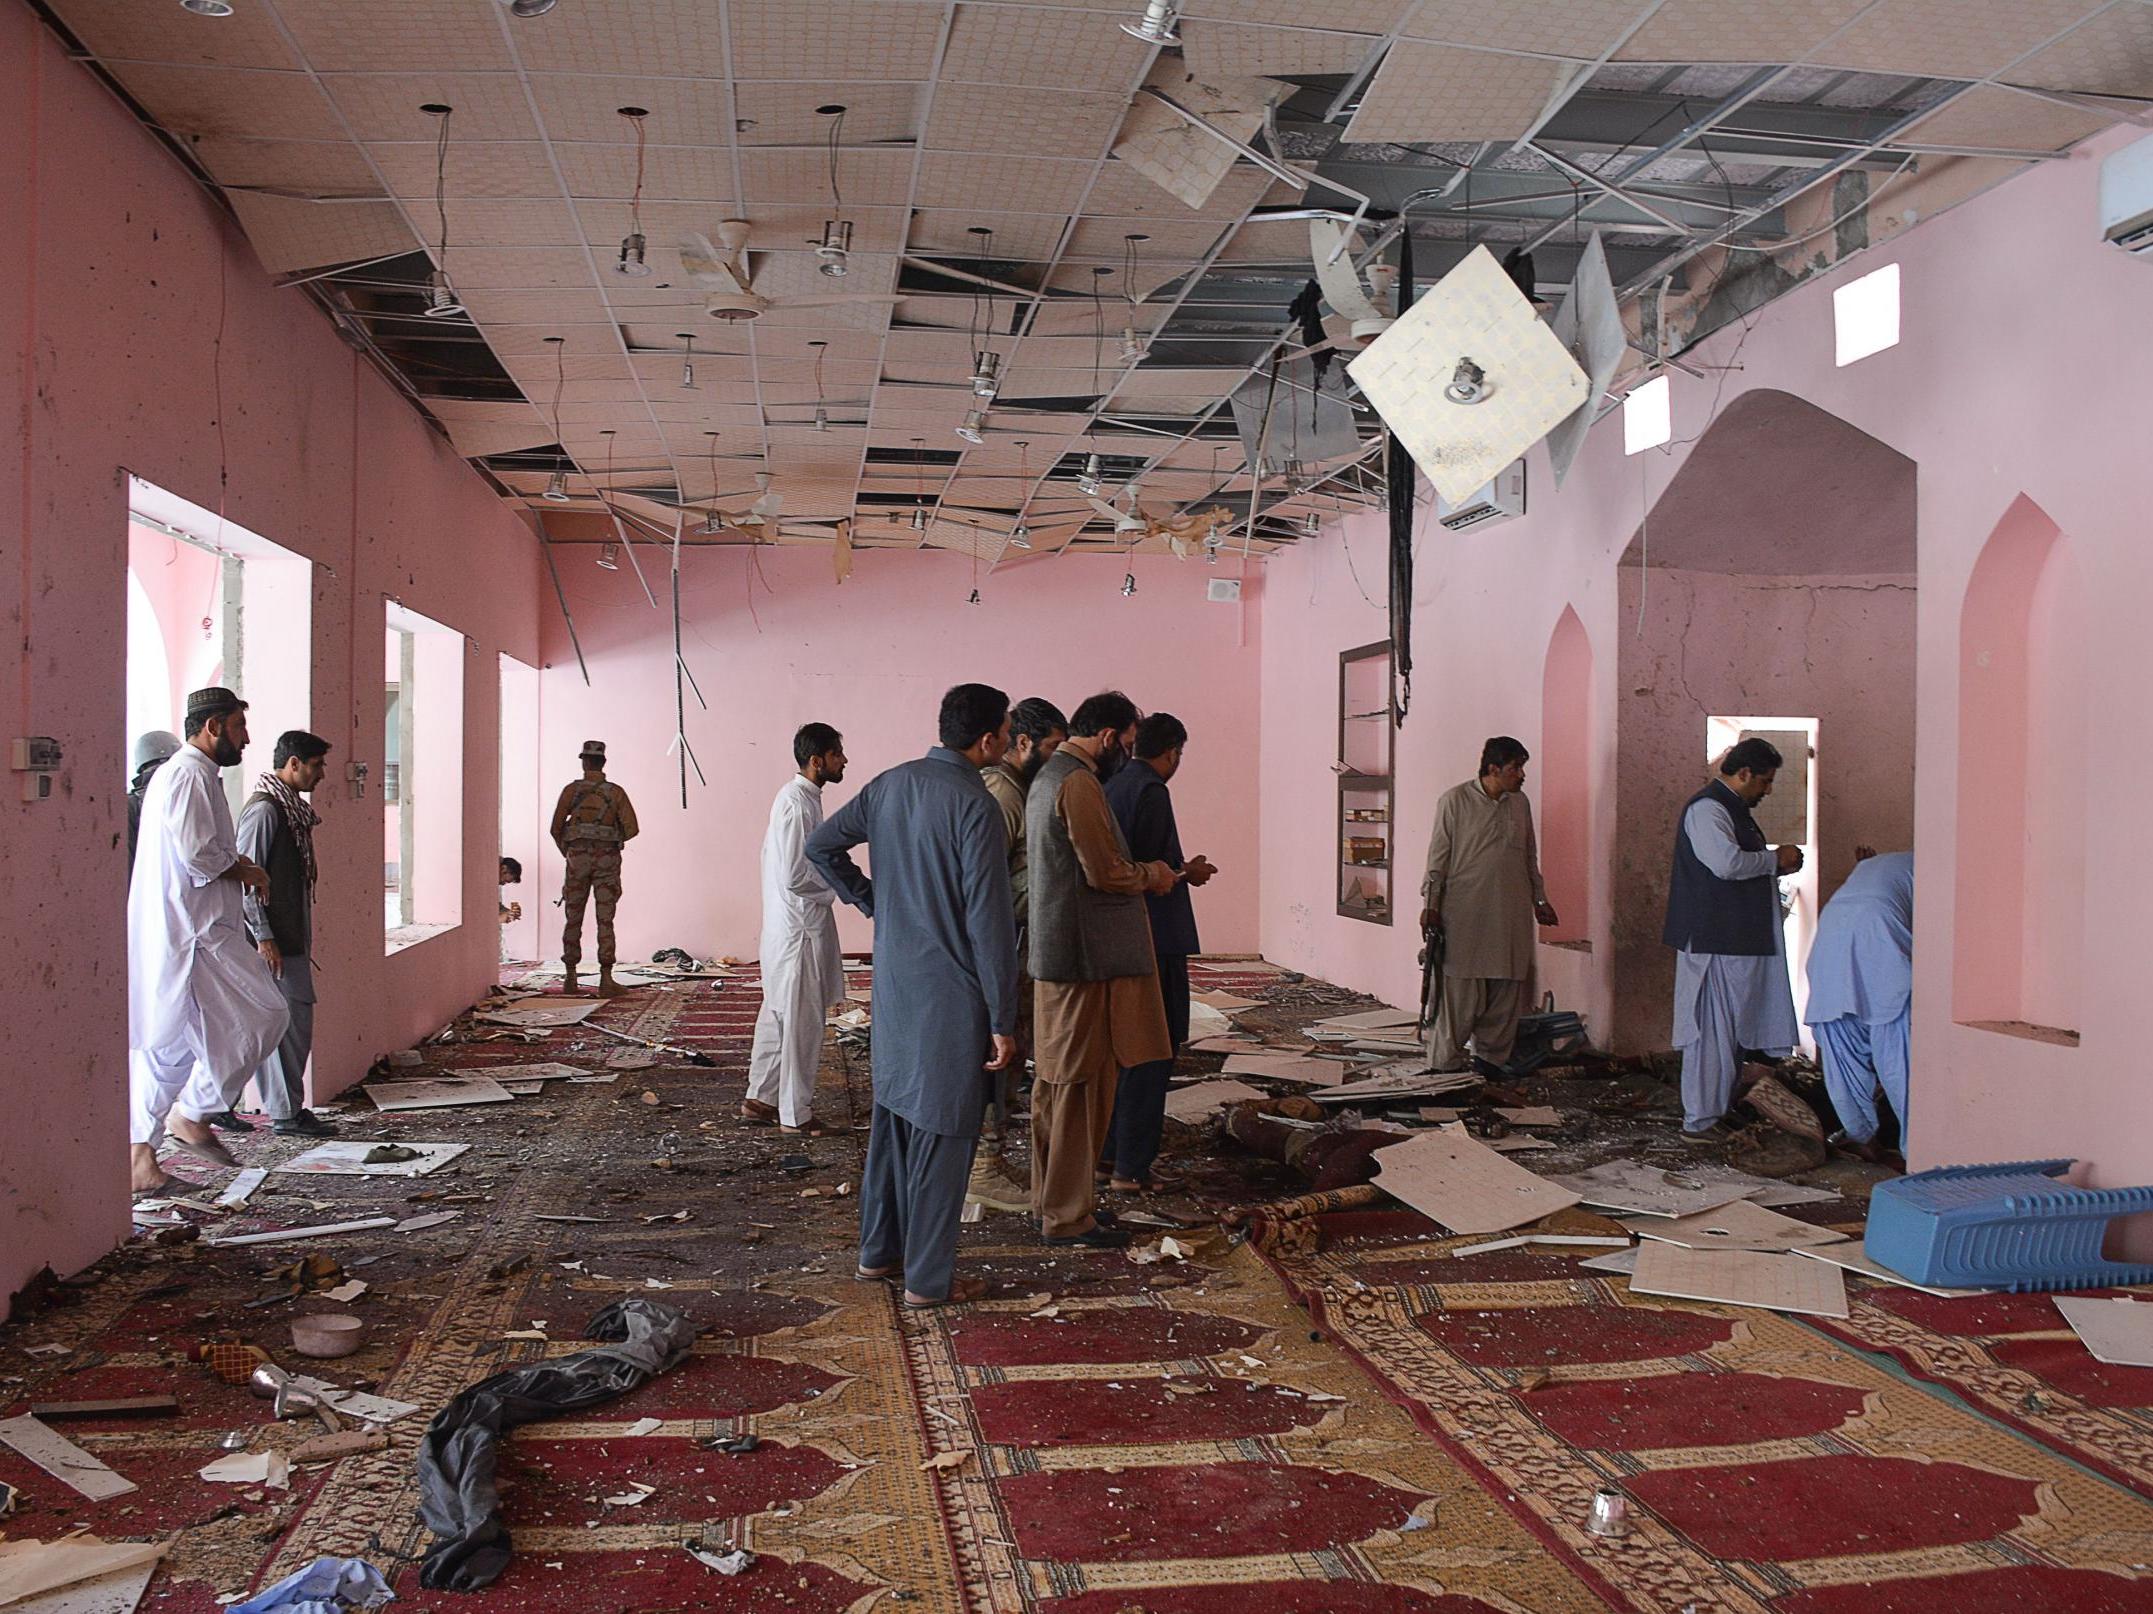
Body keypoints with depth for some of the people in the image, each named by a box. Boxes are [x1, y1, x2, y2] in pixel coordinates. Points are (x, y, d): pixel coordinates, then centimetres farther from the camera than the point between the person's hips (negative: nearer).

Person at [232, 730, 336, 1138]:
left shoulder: (292, 809, 16)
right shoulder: (264, 809, -14)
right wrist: (263, 937, -20)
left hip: (291, 938, 10)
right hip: (272, 940, -10)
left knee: (296, 1019, 11)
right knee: (288, 1021, -6)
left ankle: (287, 1107, 18)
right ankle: (286, 1112, 0)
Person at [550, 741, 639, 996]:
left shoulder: (572, 790, 0)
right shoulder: (616, 792, 1)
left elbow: (556, 828, 2)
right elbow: (631, 828, -6)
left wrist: (565, 851, 22)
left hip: (578, 858, 0)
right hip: (607, 860, 0)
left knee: (573, 919, 12)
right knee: (605, 922, -1)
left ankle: (570, 978, 15)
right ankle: (606, 980, -9)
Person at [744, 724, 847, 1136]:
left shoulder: (797, 796, 11)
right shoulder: (799, 803, -20)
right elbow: (796, 877, -24)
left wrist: (836, 876, 14)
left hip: (788, 926, 10)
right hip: (800, 927, -10)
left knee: (778, 1014, 17)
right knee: (802, 1020, -1)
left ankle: (759, 1099, 26)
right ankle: (796, 1113, 8)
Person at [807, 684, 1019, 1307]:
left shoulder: (891, 784, 4)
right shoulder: (974, 806, -18)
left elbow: (821, 845, 12)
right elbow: (988, 921, -19)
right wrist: (1003, 1020, -14)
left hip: (894, 981, 8)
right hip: (951, 995, -7)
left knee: (893, 1113, 19)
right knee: (943, 1133, 3)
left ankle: (879, 1250, 31)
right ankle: (928, 1278, 12)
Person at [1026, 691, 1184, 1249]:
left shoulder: (1048, 778, 17)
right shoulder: (1080, 783, -16)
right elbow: (1105, 872, -21)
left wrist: (1138, 872, 15)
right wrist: (1150, 876, -3)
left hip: (1056, 953, 11)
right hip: (1085, 957, -11)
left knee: (1058, 1084, 17)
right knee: (1080, 1085, -3)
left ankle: (1056, 1194, 27)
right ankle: (1068, 1216, 4)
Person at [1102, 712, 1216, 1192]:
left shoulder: (1113, 786, 11)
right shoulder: (1151, 791, -15)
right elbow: (1148, 869, -21)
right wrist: (1188, 873, -5)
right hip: (1154, 937, -9)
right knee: (1153, 1050, -2)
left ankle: (1111, 1148, 28)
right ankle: (1131, 1168, 1)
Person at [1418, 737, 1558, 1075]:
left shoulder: (1520, 803, 12)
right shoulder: (1455, 800, -4)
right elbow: (1438, 856, -4)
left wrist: (1539, 900, 21)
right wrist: (1430, 904, -8)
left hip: (1511, 914, 5)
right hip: (1464, 913, -5)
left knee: (1506, 991, 6)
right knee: (1459, 994, -4)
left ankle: (1491, 1058, 19)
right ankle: (1445, 1065, 5)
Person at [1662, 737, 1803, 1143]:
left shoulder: (1734, 809, 19)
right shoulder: (1707, 809, -15)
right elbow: (1727, 863, -28)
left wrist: (1776, 867, 11)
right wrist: (1776, 860, -14)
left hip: (1738, 940, 11)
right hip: (1712, 940, -11)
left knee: (1729, 1030, 14)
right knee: (1711, 1030, -6)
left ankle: (1715, 1113, 21)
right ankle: (1699, 1121, -1)